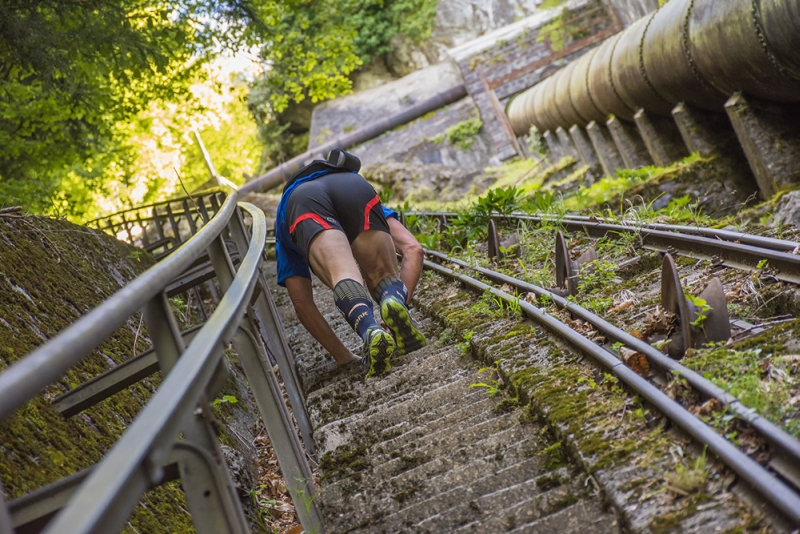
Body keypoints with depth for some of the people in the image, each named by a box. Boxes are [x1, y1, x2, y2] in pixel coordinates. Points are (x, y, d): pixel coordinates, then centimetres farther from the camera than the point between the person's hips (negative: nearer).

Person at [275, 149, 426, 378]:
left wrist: (343, 357, 33)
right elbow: (413, 250, 25)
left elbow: (302, 304, 31)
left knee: (343, 276, -19)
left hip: (301, 202, 0)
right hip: (355, 189, 0)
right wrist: (402, 304, 19)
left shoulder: (286, 241, 44)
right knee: (385, 277, 9)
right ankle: (396, 304, -27)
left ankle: (371, 332, -52)